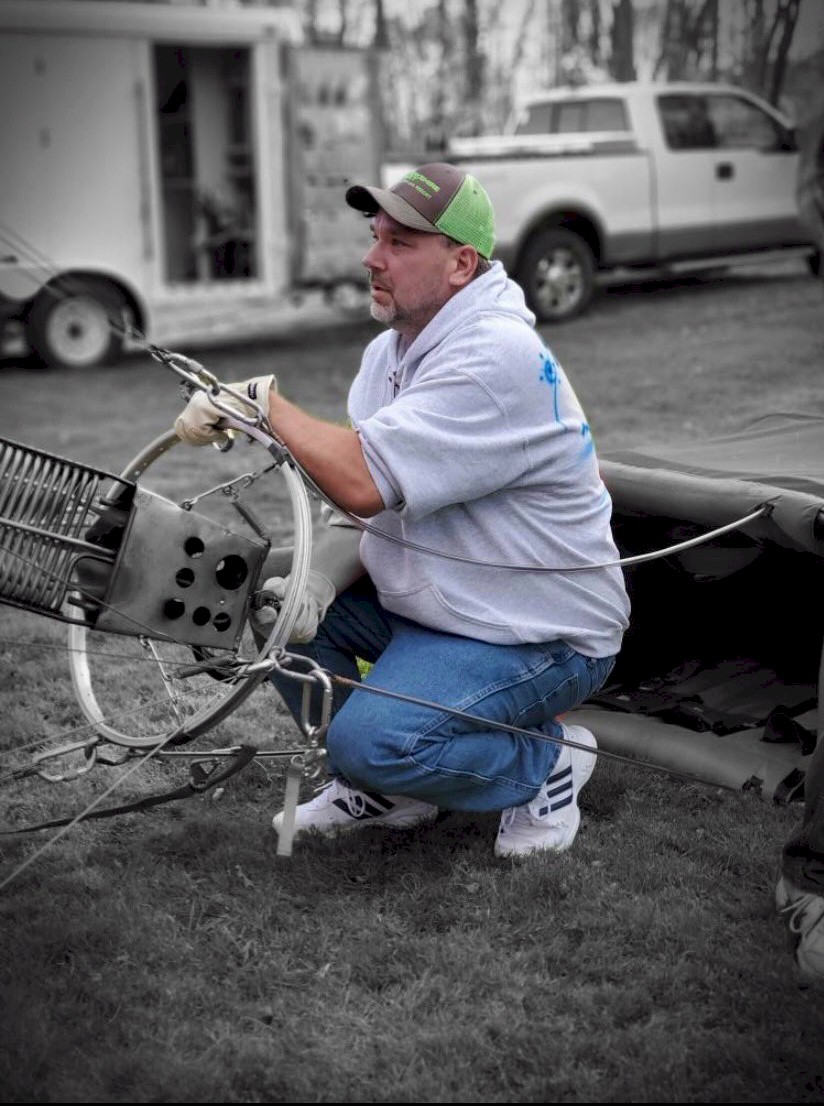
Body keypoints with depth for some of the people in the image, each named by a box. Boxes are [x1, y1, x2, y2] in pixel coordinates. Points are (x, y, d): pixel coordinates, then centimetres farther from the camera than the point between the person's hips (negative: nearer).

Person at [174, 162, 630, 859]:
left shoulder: (497, 356, -26)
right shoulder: (391, 350, 6)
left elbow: (365, 481, -34)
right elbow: (368, 508, 5)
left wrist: (263, 401, -22)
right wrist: (320, 583, -14)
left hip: (539, 637, -9)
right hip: (426, 604, 9)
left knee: (371, 741, -26)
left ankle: (548, 762, 2)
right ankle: (385, 791, 15)